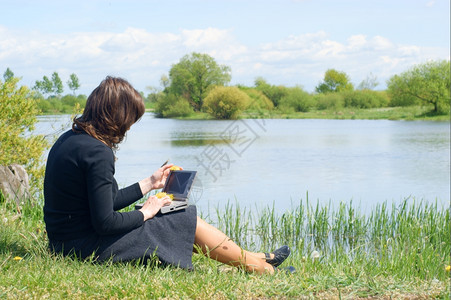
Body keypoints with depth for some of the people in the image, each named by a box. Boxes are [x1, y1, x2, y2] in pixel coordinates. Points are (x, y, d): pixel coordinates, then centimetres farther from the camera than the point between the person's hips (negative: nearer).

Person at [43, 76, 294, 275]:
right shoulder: (97, 152, -24)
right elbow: (105, 222, -24)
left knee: (185, 223, 16)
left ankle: (254, 260, 24)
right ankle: (258, 266, 19)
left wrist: (149, 184, 21)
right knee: (189, 222, 2)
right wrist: (145, 213, -7)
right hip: (90, 247, -9)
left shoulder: (70, 139, 7)